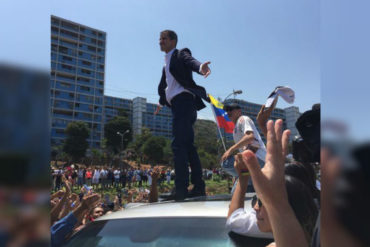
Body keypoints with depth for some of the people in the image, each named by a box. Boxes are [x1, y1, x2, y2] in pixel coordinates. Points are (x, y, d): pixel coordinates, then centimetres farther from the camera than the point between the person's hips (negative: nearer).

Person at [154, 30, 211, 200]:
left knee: (178, 145, -17)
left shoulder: (181, 54, 2)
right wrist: (161, 102, 50)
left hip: (183, 101, -9)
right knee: (188, 146, 8)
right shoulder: (166, 62, 27)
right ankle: (199, 187, 14)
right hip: (176, 104, 9)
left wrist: (200, 67, -44)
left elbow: (190, 61, -21)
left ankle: (181, 189, -16)